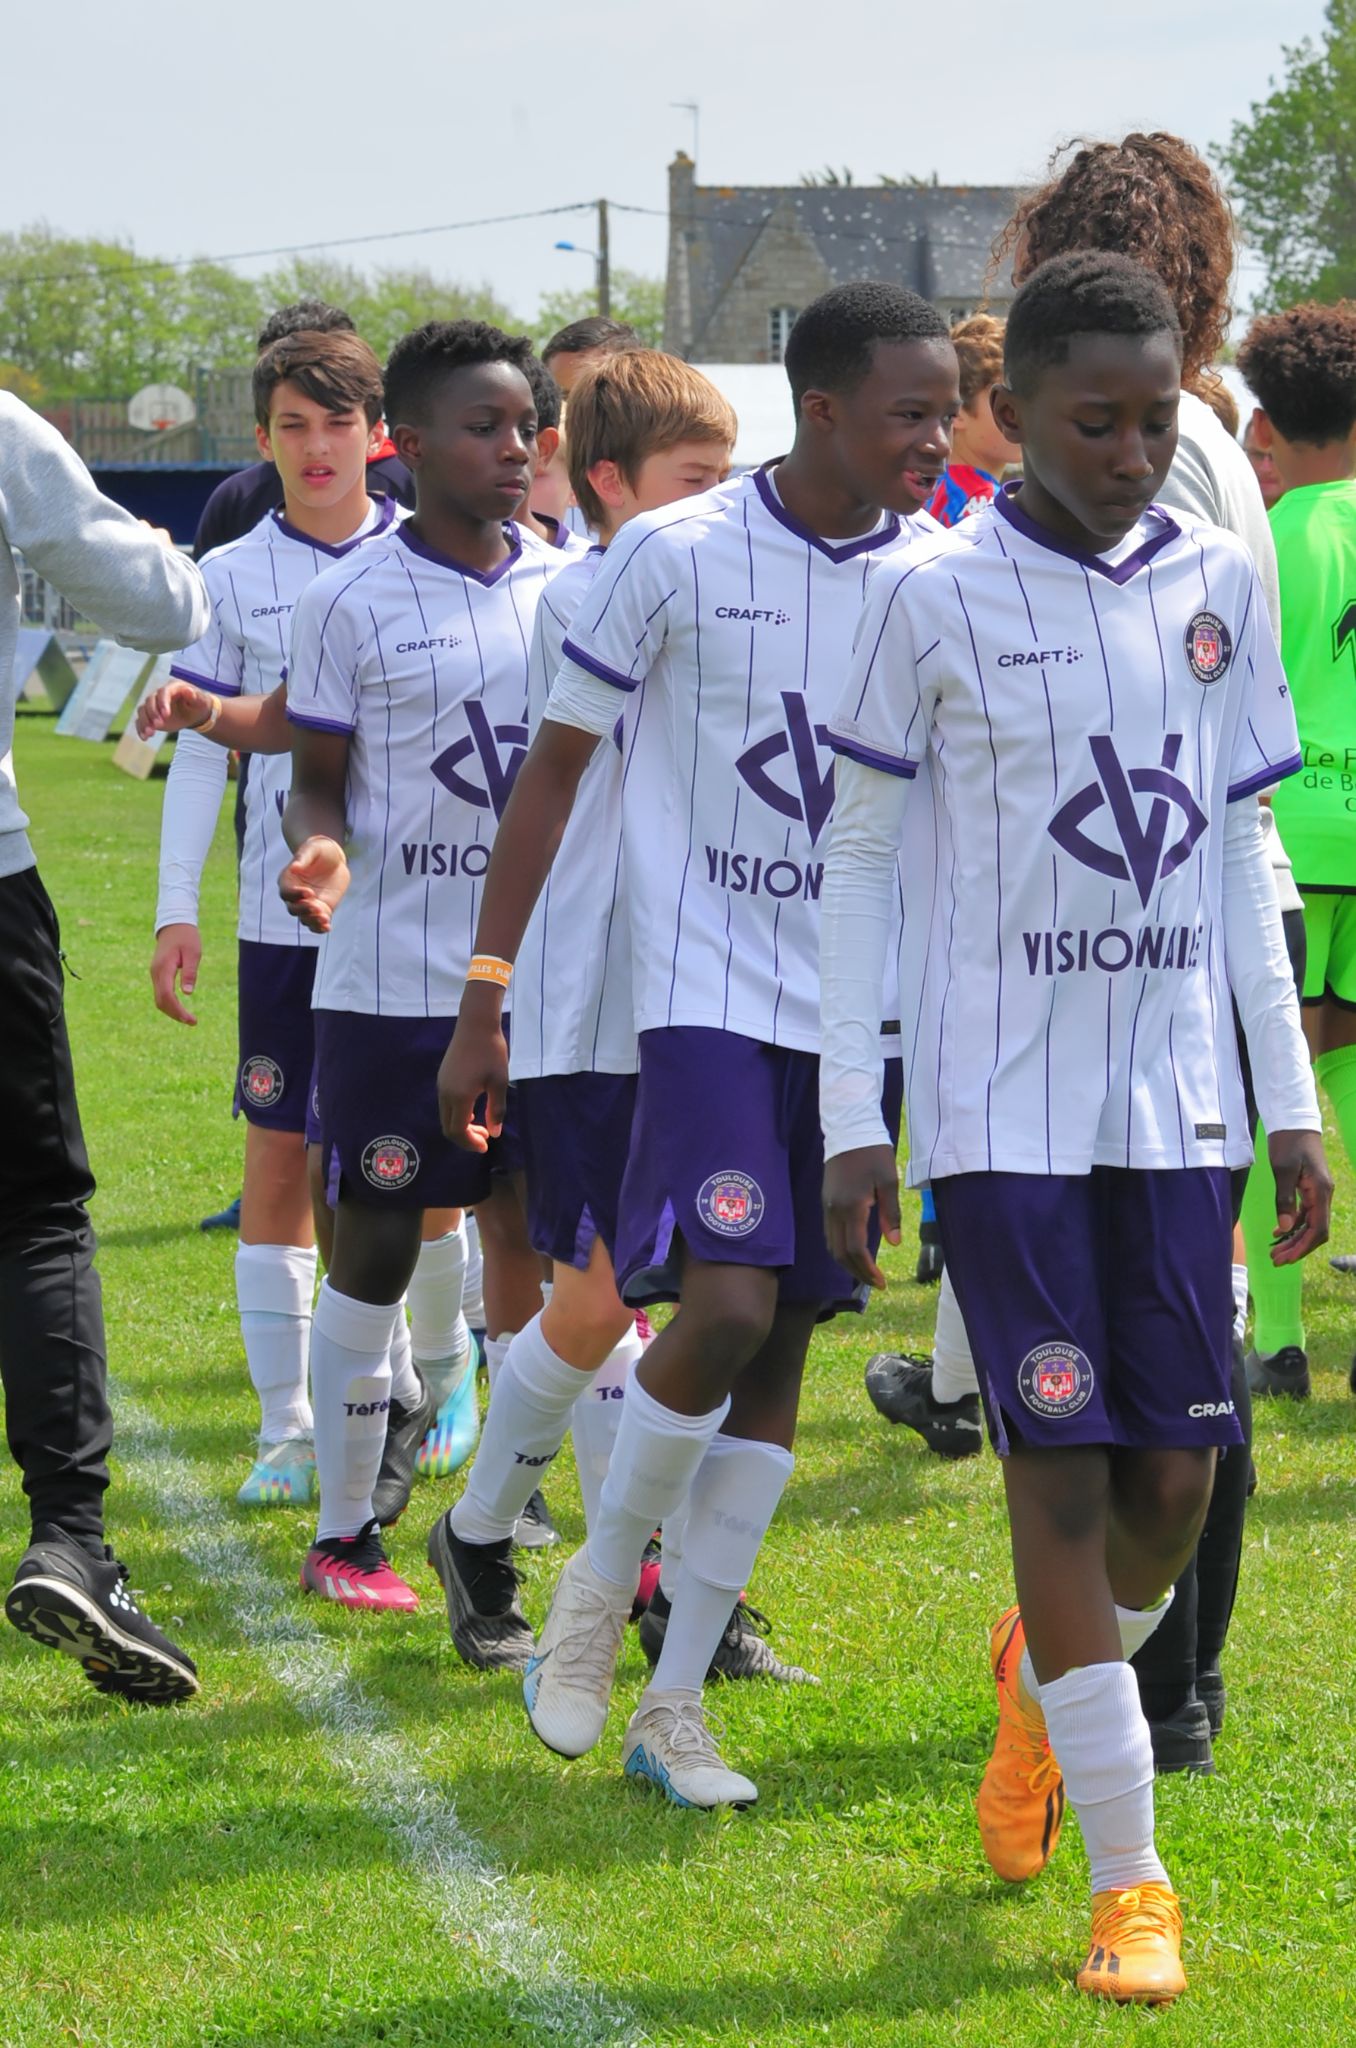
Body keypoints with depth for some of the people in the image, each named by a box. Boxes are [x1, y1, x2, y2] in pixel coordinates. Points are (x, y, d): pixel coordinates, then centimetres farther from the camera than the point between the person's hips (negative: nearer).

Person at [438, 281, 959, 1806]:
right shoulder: (676, 557, -8)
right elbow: (554, 767, -1)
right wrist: (481, 1006, -3)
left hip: (858, 1010, 4)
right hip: (708, 988, -4)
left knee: (783, 1346, 3)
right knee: (725, 1306, -20)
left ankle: (675, 1704, 11)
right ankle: (596, 1585, 5)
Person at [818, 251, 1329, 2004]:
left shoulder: (1219, 584, 7)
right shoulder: (935, 595, -5)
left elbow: (1237, 852, 13)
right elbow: (855, 855, 1)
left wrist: (1291, 1104, 10)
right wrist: (850, 1118, -2)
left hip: (1175, 1102, 4)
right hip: (1001, 1104, -4)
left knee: (1179, 1481, 3)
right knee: (1064, 1471, -6)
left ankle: (1045, 1677, 35)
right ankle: (1128, 1878, 1)